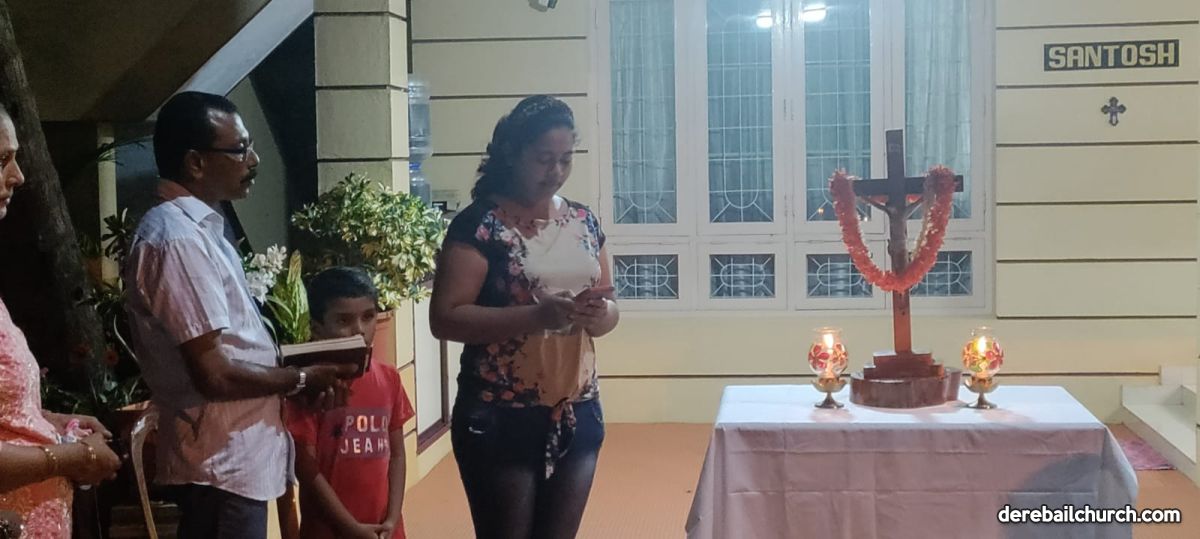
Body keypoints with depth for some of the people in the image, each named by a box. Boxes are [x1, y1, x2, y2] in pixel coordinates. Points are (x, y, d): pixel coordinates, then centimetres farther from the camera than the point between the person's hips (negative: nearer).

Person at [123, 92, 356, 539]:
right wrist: (302, 379, -11)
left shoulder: (196, 227, 11)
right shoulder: (178, 239, -21)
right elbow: (214, 374, -24)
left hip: (231, 453, 10)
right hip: (222, 463, -10)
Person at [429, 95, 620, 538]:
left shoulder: (584, 222, 9)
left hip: (577, 415, 6)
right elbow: (445, 318, -17)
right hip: (501, 419, -5)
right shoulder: (480, 224, -9)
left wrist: (599, 313, -10)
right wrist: (538, 315, -26)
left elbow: (609, 311, 15)